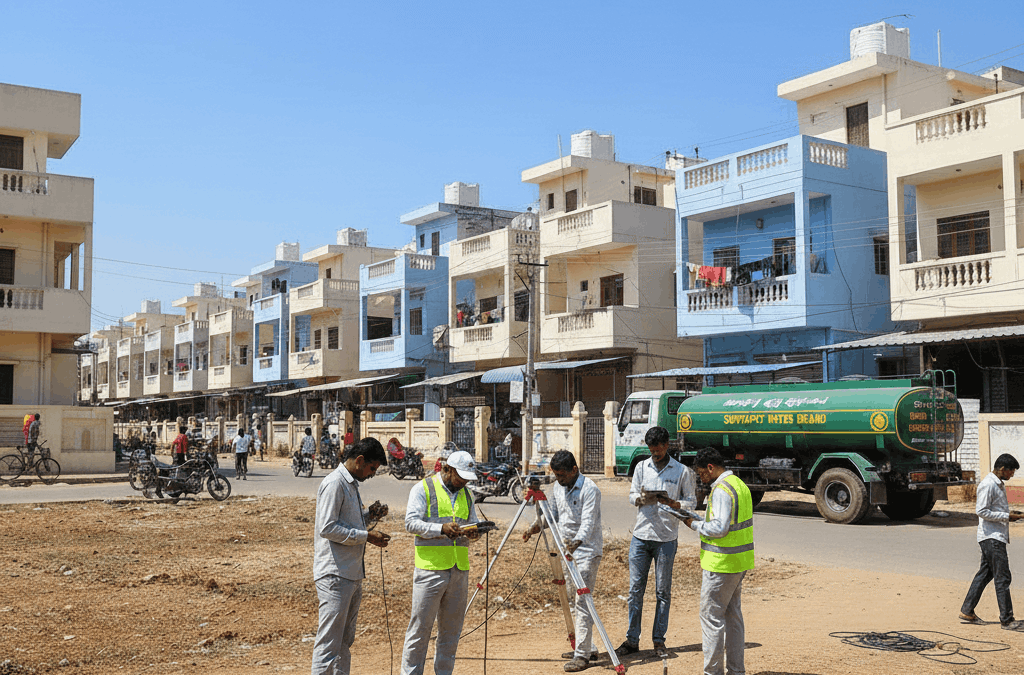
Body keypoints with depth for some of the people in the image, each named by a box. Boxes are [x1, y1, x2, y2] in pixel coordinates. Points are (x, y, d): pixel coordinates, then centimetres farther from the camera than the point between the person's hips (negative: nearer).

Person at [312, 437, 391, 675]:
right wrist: (367, 536, -18)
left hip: (353, 573, 10)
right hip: (334, 574, -10)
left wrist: (369, 515, 10)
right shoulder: (334, 484, -14)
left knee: (345, 641, 16)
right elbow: (327, 528, -21)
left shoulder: (351, 484, 17)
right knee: (328, 643, -8)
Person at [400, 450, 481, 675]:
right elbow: (411, 523, -10)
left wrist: (474, 532, -4)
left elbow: (473, 522, 21)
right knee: (420, 625, -3)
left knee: (451, 627, 10)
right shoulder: (423, 489, -1)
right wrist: (442, 529, -23)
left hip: (459, 569, 6)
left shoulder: (466, 495, 17)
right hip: (430, 568, -6)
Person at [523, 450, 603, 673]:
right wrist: (537, 525, -4)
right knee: (572, 600, 12)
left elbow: (588, 523, -26)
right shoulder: (558, 487, 7)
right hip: (568, 550, 9)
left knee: (582, 601, -11)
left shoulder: (589, 489, -17)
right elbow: (552, 513, 15)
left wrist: (577, 542, -43)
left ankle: (582, 655, -9)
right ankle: (587, 648, 23)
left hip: (587, 550, -9)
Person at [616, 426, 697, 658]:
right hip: (640, 536, 2)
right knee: (635, 589, 3)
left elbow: (691, 502, 2)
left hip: (666, 539, -2)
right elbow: (632, 496, 9)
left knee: (663, 591, 3)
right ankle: (632, 639, 11)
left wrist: (672, 503, -17)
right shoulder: (641, 467, 8)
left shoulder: (682, 471, 0)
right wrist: (642, 499, -14)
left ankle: (659, 641, 13)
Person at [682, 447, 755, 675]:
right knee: (733, 614, 15)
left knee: (711, 616, -2)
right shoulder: (740, 484, 14)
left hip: (721, 563, -10)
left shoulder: (721, 490, -18)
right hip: (740, 561, 10)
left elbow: (719, 528, -24)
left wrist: (694, 524, -11)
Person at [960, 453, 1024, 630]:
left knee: (985, 574, 12)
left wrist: (1009, 515, 11)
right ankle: (1006, 619, -3)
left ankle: (967, 611, 18)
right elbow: (982, 511, -19)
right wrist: (1006, 516, -16)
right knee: (1002, 577, -8)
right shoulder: (988, 484, -15)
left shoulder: (999, 484, 17)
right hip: (991, 537, -10)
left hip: (997, 537, 10)